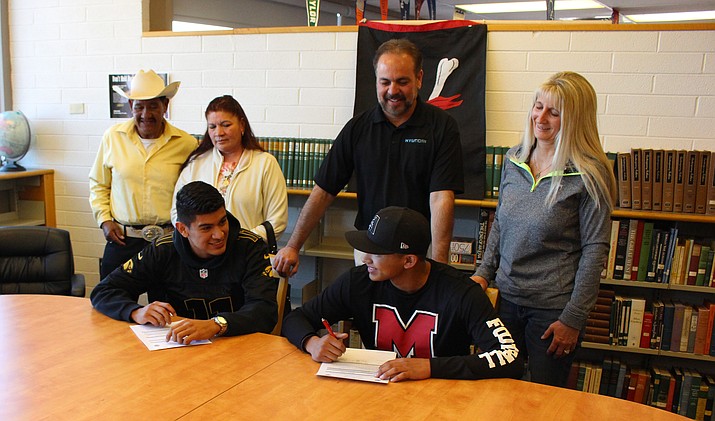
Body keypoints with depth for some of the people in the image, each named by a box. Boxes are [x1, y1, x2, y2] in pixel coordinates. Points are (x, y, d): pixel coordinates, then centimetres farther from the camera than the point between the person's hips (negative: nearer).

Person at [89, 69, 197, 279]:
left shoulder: (186, 143, -2)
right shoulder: (112, 137, 4)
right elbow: (98, 184, 15)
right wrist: (104, 219, 4)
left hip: (169, 240, -1)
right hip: (121, 240, 2)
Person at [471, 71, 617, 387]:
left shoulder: (589, 175, -13)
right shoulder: (514, 160, 4)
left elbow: (595, 250, -11)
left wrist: (573, 318, -12)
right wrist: (484, 273, 6)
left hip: (553, 307, -5)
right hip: (507, 297, 5)